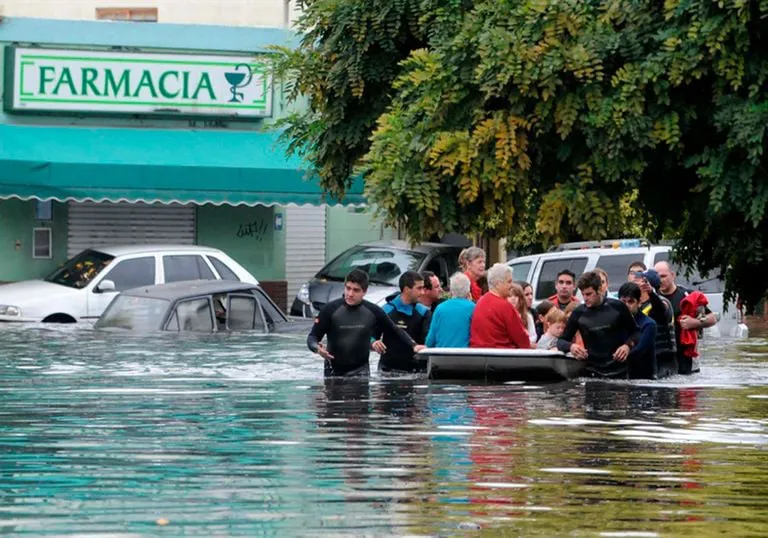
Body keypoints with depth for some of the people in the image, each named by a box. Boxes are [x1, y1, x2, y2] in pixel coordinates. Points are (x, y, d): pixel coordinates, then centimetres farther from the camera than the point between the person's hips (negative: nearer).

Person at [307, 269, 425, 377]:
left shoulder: (373, 311, -4)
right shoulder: (330, 309, -9)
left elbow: (395, 332, 8)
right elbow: (313, 336, -8)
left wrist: (414, 346, -2)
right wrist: (317, 348, -30)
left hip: (360, 370, 0)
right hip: (334, 371, 0)